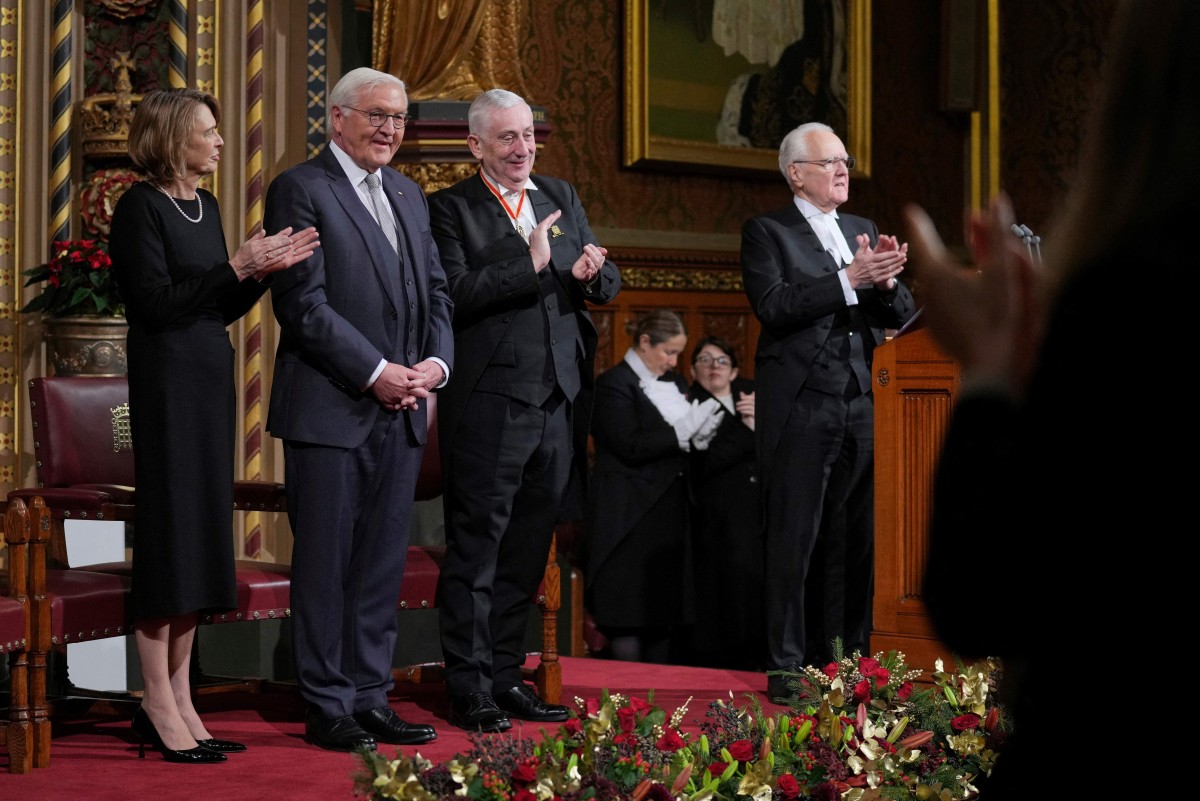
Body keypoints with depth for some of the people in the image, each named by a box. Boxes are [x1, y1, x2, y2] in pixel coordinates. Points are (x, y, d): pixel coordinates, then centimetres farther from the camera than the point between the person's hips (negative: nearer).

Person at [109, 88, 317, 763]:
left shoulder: (206, 205, 14)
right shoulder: (141, 206, -9)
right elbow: (157, 303, -17)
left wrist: (268, 267, 1)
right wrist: (237, 268, -18)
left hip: (211, 380, 8)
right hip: (167, 383, -8)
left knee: (201, 537, 8)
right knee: (170, 533, -5)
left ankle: (180, 702, 14)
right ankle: (159, 708, 1)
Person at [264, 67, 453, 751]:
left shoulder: (409, 195, 17)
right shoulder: (301, 190, -6)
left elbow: (436, 291, 16)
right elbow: (305, 305, -13)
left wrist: (436, 363, -2)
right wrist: (377, 373, -15)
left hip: (402, 411, 7)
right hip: (330, 409, -7)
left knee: (383, 561, 9)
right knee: (326, 562, 0)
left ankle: (371, 699, 17)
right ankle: (328, 708, 7)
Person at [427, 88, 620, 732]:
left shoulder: (562, 198, 15)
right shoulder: (450, 209, -3)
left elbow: (607, 286, 14)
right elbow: (454, 296, -16)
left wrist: (591, 274, -9)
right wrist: (529, 264, -20)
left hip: (559, 403, 6)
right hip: (489, 405, -6)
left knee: (527, 551, 12)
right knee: (476, 549, 0)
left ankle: (505, 675, 21)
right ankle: (469, 688, 5)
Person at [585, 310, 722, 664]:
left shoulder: (674, 383, 17)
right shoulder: (613, 384, -7)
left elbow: (685, 441, 19)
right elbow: (632, 447, -17)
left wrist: (701, 430, -3)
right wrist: (685, 431, -16)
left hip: (669, 514, 7)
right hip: (631, 521, -7)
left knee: (665, 618, 7)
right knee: (628, 620, -6)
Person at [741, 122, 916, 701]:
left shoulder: (862, 231, 18)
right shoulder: (766, 232, 1)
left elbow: (902, 316, 13)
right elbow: (773, 306, -15)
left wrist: (886, 283, -9)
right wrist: (849, 279, -20)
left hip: (861, 407, 5)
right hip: (800, 408, -5)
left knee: (856, 538, 6)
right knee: (794, 539, -3)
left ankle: (847, 659, 13)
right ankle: (786, 668, 1)